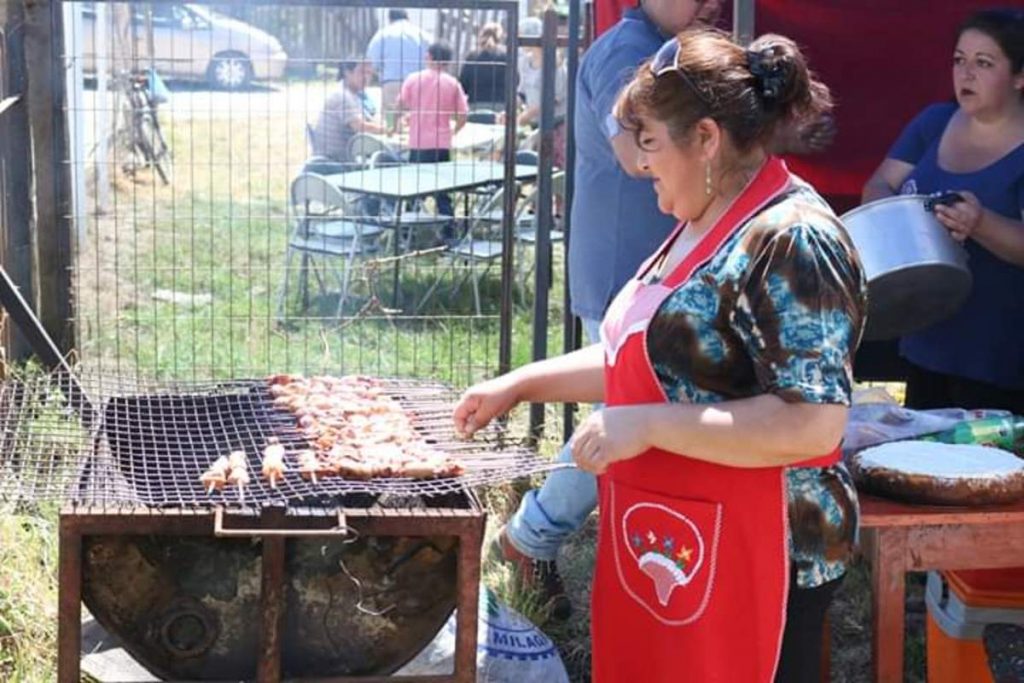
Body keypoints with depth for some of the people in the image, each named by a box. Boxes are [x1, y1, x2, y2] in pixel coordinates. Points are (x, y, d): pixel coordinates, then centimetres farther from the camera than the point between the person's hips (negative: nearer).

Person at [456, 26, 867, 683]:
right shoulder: (703, 226, 11)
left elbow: (813, 424, -26)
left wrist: (646, 426, -24)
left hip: (745, 561, -9)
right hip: (668, 546, 9)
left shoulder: (791, 242, -20)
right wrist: (520, 384, 15)